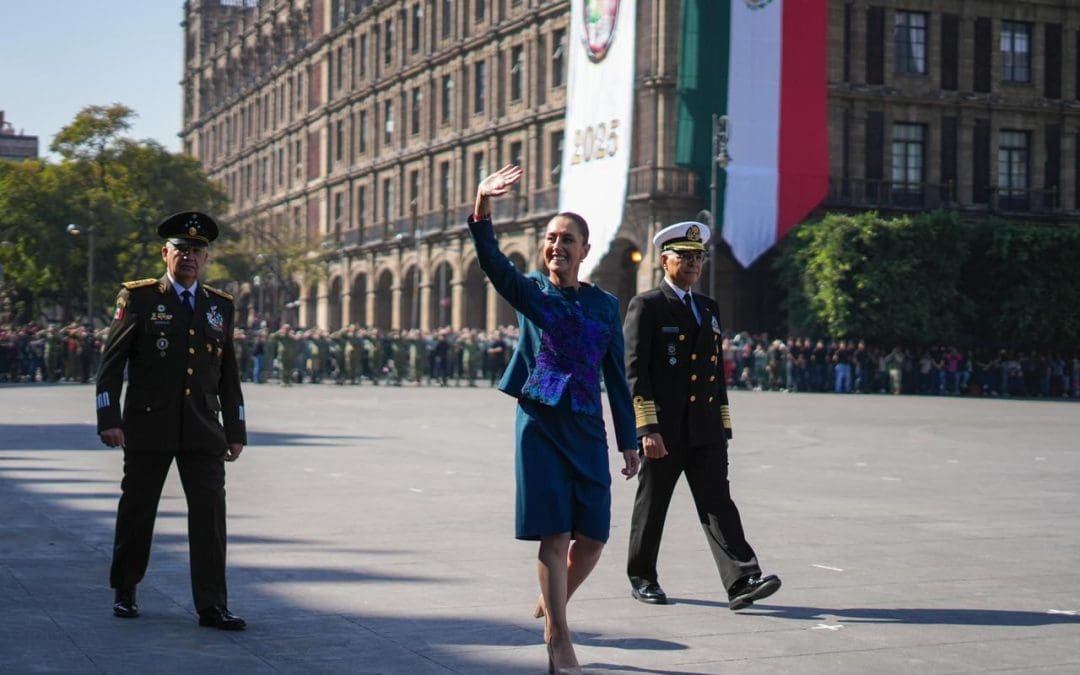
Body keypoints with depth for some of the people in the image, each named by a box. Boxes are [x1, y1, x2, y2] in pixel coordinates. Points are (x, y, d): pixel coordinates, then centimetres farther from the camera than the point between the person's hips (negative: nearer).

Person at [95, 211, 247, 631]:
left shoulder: (220, 306, 11)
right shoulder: (138, 298, 1)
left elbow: (228, 373, 15)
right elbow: (112, 360, -2)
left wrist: (235, 430, 11)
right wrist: (108, 418, -11)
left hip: (203, 430, 2)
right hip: (148, 427, -2)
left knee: (210, 513, -5)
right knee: (137, 511, 8)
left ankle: (212, 606, -3)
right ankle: (124, 592, 26)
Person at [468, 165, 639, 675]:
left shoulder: (604, 304, 8)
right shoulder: (529, 293, 2)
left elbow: (616, 377, 11)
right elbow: (491, 260, -18)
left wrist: (628, 440, 10)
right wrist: (483, 206, -35)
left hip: (587, 431, 3)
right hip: (540, 426, -3)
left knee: (593, 536, 4)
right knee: (555, 535, -6)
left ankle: (552, 604, 33)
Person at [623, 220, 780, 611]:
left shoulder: (708, 309, 17)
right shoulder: (646, 307, -4)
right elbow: (635, 370, -11)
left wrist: (723, 427, 15)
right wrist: (648, 429, -18)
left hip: (705, 431, 5)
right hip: (664, 431, -5)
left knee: (718, 504, -5)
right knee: (651, 506, 7)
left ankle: (742, 582, -14)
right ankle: (642, 578, 22)